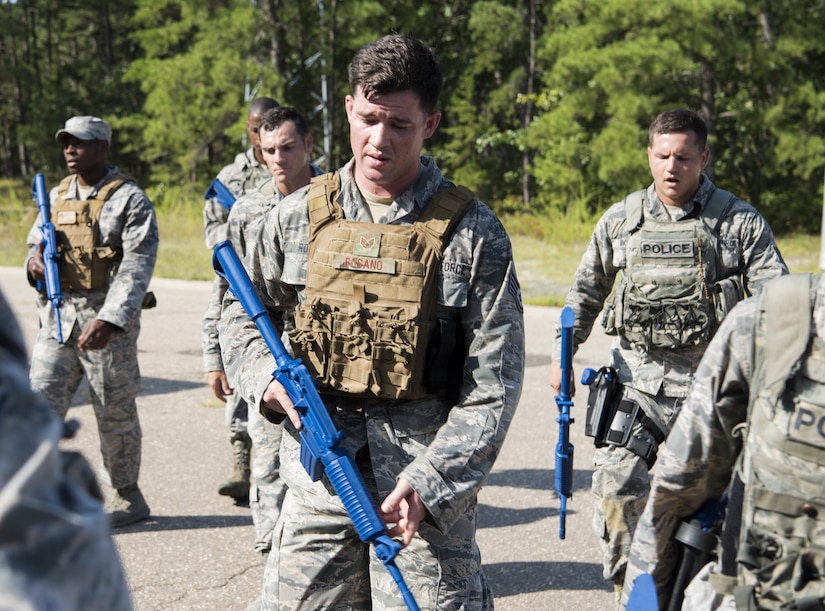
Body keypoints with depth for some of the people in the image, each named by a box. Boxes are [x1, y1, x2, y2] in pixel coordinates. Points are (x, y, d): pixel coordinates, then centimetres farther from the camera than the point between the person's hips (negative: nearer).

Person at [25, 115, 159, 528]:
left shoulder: (128, 199, -7)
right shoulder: (57, 196, 13)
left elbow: (137, 267, -15)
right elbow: (35, 242, 25)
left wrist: (109, 320, -25)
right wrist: (34, 262, -2)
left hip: (107, 317, -5)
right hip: (58, 314, 6)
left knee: (115, 410, 4)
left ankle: (128, 496, 20)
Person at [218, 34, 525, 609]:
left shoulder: (472, 231, -6)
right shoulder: (300, 216, 3)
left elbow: (495, 383, -6)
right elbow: (241, 310, 18)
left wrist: (429, 480, -15)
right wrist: (265, 375, -3)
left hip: (429, 485, -3)